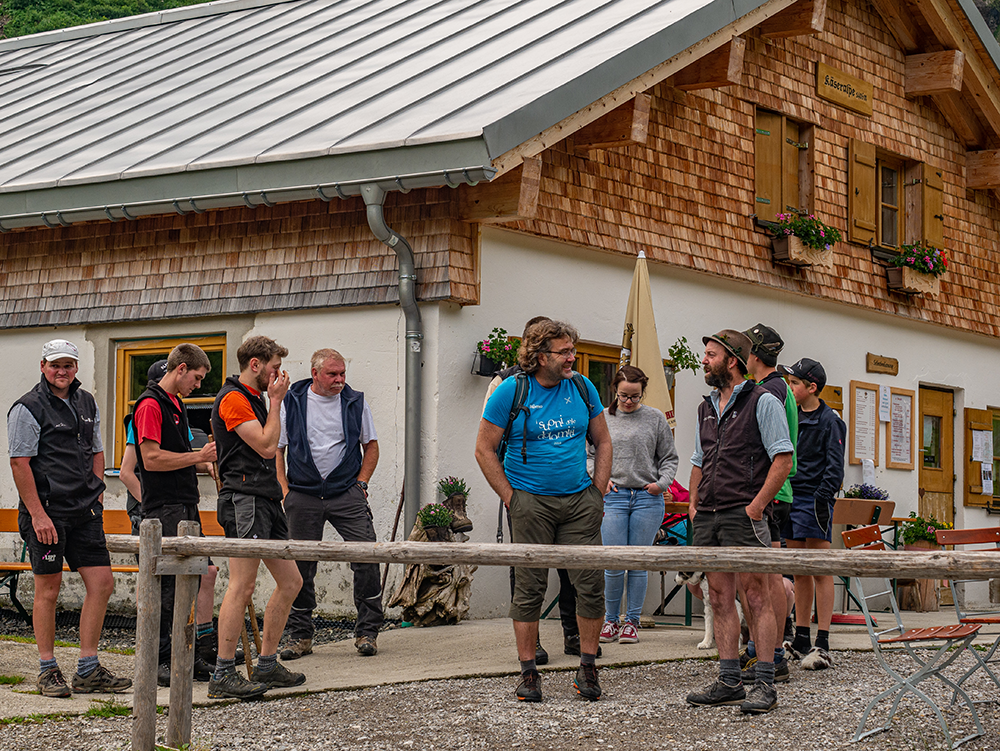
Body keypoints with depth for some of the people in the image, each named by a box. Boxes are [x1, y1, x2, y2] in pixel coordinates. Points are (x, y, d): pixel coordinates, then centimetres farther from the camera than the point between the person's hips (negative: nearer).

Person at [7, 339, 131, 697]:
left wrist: (96, 496, 12)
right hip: (46, 511, -6)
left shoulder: (87, 403, 15)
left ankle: (88, 671, 9)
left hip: (85, 511, 7)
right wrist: (38, 514, -17)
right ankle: (47, 671, 11)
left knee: (102, 582, 1)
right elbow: (20, 463, -12)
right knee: (48, 589, -1)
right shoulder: (28, 408, -7)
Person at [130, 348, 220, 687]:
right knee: (169, 584, -8)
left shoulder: (177, 405, 19)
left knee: (193, 579, 9)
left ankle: (192, 657, 14)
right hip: (163, 507, -9)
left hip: (185, 504, 10)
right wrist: (199, 456, -13)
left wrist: (205, 463, 11)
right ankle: (161, 662, -3)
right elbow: (152, 458, -18)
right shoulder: (150, 404, -11)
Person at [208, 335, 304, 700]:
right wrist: (276, 401, -7)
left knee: (290, 581, 10)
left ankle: (267, 666, 17)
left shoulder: (254, 398, 22)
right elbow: (266, 446, -14)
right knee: (242, 586, -13)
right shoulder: (233, 399, -9)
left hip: (266, 499, 11)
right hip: (244, 498, -10)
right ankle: (223, 676, -12)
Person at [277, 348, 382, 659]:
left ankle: (367, 632, 1)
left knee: (366, 557, -10)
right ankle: (300, 637, 14)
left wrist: (360, 484, 3)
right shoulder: (291, 402, 4)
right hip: (303, 496, 0)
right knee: (301, 566, 2)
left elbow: (370, 446, 14)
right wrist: (285, 491, 0)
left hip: (346, 495, 0)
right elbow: (276, 449, 8)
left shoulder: (355, 402, 6)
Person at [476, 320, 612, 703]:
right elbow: (484, 449, -1)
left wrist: (598, 493, 7)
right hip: (531, 502, -3)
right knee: (529, 588, 0)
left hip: (580, 502, 3)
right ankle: (528, 671, 9)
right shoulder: (511, 391, -5)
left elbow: (602, 442, 16)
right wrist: (510, 498, -6)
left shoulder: (582, 388, 6)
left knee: (591, 584, 0)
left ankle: (588, 668, 12)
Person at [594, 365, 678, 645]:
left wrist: (662, 483, -4)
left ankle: (632, 621, 13)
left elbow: (669, 458, 11)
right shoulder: (602, 418, 7)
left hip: (647, 498, 0)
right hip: (613, 497, 0)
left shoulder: (655, 418, 7)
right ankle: (610, 619, 11)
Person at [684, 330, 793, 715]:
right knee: (720, 599, 8)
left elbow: (783, 458, -8)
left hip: (743, 514, -7)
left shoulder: (762, 402, -3)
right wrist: (693, 503, 13)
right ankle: (729, 682, 13)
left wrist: (758, 504, -15)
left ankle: (765, 684, -5)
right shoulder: (707, 408, 19)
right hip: (708, 517, 7)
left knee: (756, 597, -7)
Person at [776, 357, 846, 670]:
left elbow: (834, 467, -10)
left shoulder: (829, 421, -6)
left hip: (813, 500, -7)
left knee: (820, 571, -7)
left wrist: (823, 498, -20)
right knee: (800, 571, 11)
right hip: (788, 498, 7)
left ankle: (822, 645, -7)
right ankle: (801, 638, 17)